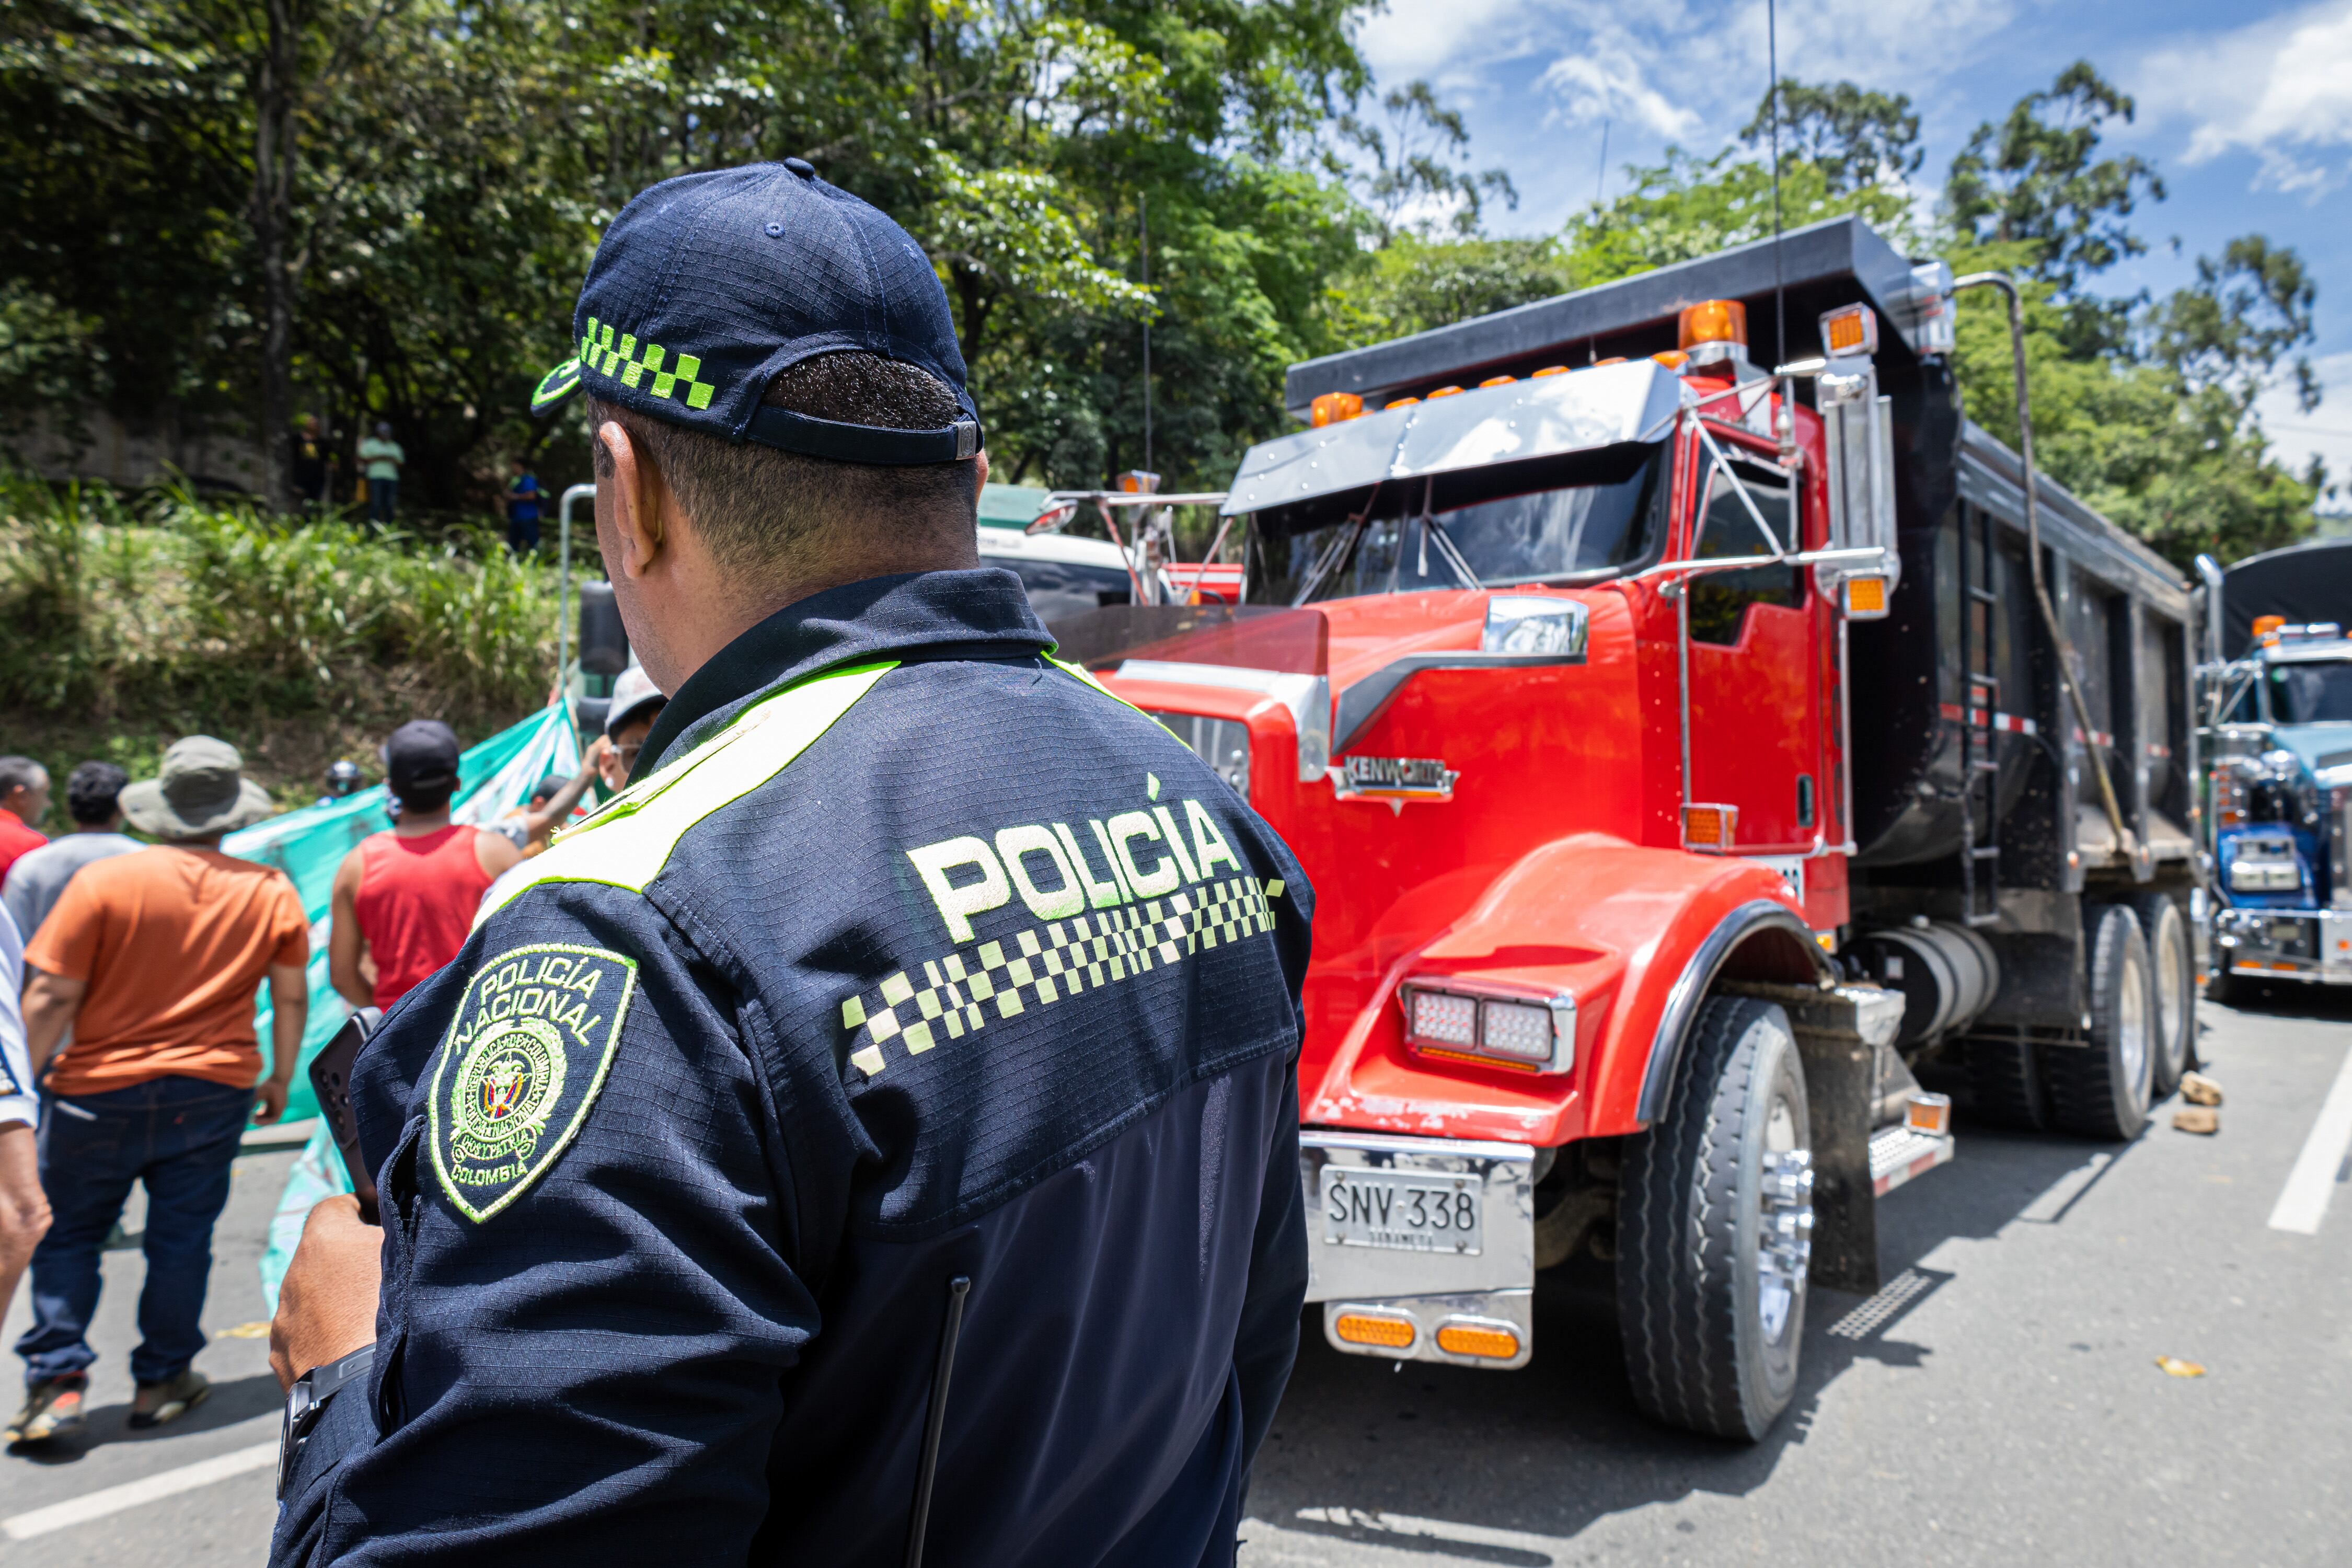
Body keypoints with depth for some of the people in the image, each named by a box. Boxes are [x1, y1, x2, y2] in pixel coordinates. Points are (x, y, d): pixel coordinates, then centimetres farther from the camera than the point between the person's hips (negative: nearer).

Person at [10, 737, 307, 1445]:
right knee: (181, 1239, 11)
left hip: (102, 1089, -2)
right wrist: (280, 1078, 16)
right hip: (214, 1089, 2)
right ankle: (162, 1382, 20)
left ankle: (56, 1382, 10)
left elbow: (51, 997, -8)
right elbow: (292, 998, 4)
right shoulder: (272, 891, -2)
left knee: (67, 1234, 14)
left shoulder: (102, 881, -10)